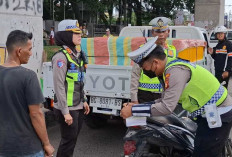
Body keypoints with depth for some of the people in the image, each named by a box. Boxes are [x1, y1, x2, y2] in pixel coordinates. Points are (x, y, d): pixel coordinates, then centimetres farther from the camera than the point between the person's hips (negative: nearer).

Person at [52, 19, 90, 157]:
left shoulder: (76, 55, 11)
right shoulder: (61, 56, -16)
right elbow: (59, 86, -19)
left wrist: (84, 101, 17)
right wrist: (65, 112, -19)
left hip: (78, 107, 8)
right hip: (68, 109, -8)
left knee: (73, 139, 16)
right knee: (68, 140, 0)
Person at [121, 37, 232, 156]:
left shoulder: (176, 70, -25)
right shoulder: (170, 66, 6)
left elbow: (167, 108, -28)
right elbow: (165, 101, 10)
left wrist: (133, 110, -22)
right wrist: (137, 106, 1)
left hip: (217, 116, -10)